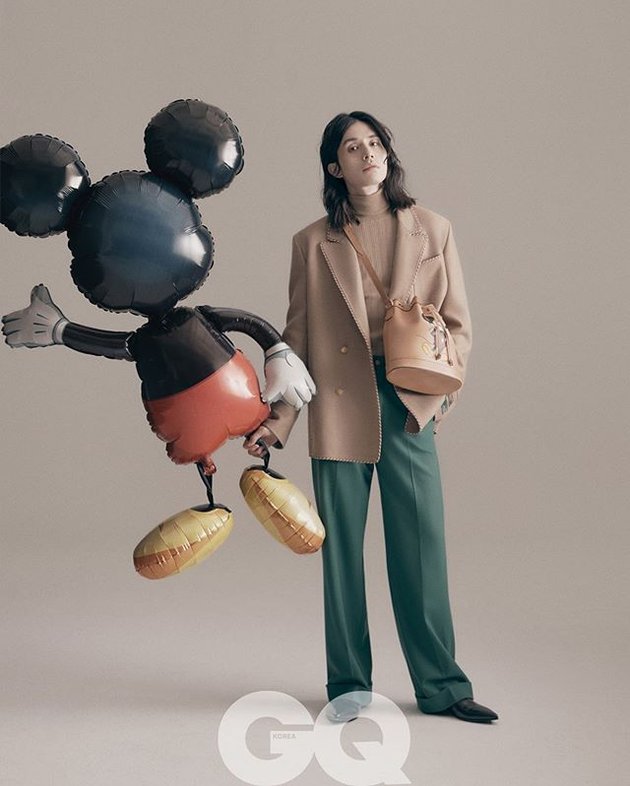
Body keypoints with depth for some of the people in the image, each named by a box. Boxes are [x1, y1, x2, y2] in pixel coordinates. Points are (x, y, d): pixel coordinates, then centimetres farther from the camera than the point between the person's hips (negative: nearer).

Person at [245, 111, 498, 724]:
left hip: (409, 405, 0)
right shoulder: (313, 243, 6)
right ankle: (349, 684, 21)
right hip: (340, 405, 0)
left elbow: (458, 325, 8)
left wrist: (435, 388, -7)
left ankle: (441, 686, 17)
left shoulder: (432, 230, 7)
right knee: (341, 551, 6)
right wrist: (278, 420, -1)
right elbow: (296, 337, 6)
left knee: (421, 548, 3)